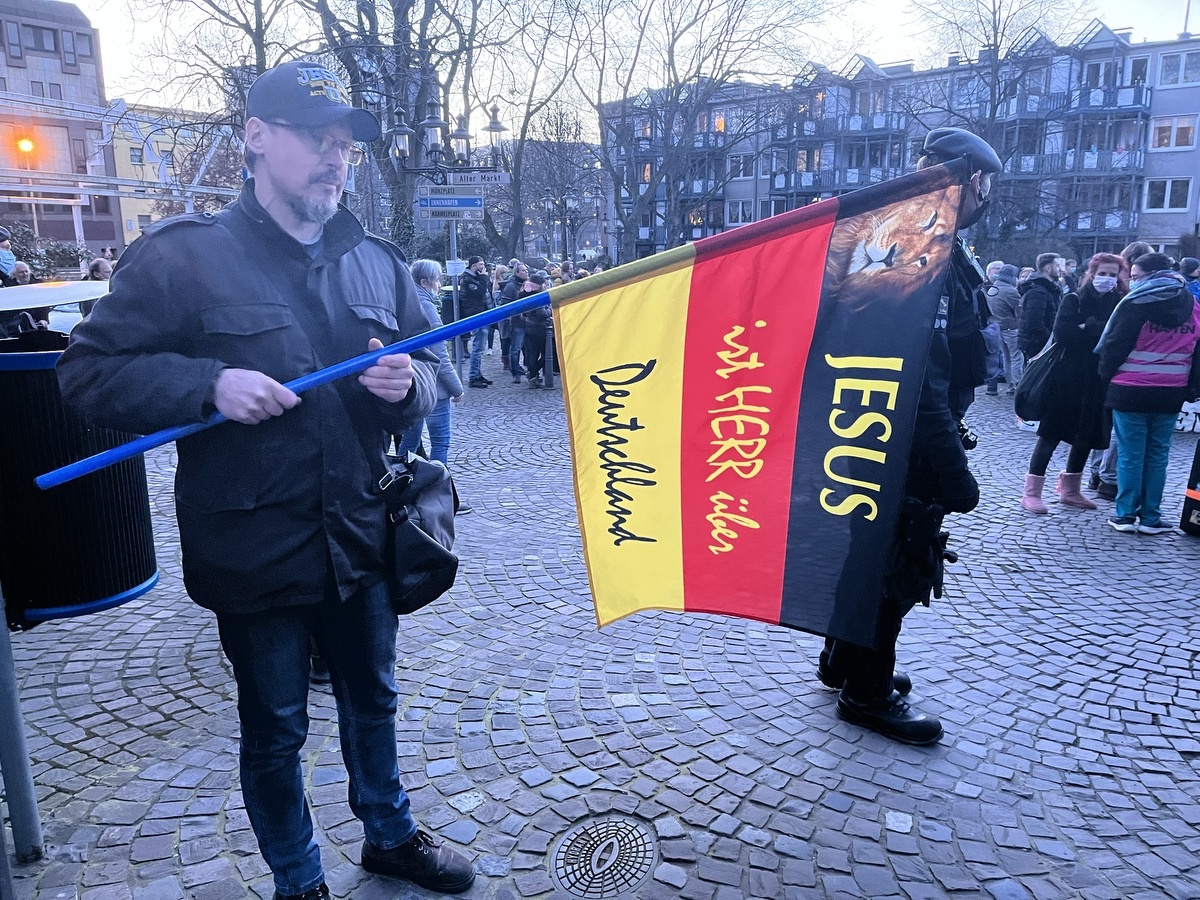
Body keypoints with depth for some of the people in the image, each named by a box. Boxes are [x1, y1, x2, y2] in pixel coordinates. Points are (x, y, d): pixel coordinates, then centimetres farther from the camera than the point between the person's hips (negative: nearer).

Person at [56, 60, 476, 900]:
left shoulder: (377, 262, 6)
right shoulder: (184, 255, -7)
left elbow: (430, 372, 12)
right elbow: (90, 370, -7)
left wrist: (408, 383, -12)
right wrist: (210, 384, -23)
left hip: (362, 539, 4)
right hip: (256, 551, -4)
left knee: (372, 700, 22)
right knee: (274, 731, 14)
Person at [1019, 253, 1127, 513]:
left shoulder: (1119, 304, 7)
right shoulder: (1074, 300, -2)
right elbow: (1062, 333, -16)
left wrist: (1088, 328, -13)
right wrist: (1100, 333, -13)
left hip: (1099, 380, 4)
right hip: (1068, 377, -4)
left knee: (1087, 435, 11)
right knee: (1052, 434, -2)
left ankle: (1070, 490, 25)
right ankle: (1031, 491, 3)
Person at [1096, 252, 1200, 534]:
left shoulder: (1136, 303, -9)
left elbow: (1114, 345, -9)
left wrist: (1106, 373, 6)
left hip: (1131, 392, -4)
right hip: (1170, 394, 4)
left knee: (1131, 454, 3)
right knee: (1158, 454, 10)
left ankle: (1125, 515, 7)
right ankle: (1151, 517, 13)